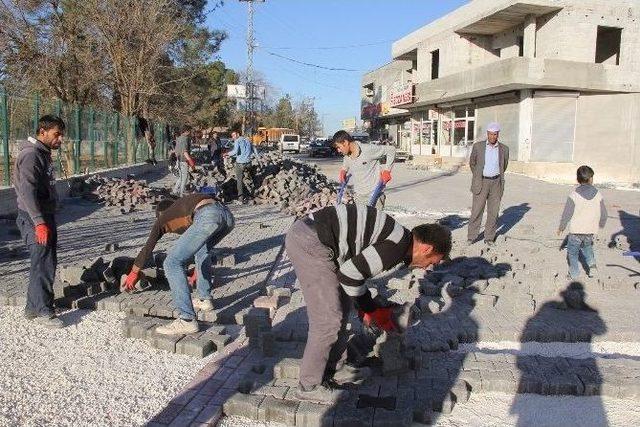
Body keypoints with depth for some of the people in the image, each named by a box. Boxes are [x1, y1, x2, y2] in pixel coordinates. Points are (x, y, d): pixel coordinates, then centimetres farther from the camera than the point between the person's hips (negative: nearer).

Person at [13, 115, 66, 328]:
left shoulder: (44, 154, 15)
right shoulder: (31, 155, -16)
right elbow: (27, 191, -24)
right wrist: (39, 222, -28)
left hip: (46, 216, 10)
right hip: (34, 219, -10)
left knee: (48, 263, 12)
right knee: (42, 264, -7)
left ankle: (33, 307, 22)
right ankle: (43, 311, 0)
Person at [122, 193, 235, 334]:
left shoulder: (162, 219, 29)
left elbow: (147, 249, 37)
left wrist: (133, 273, 54)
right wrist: (198, 271, 71)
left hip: (208, 217, -7)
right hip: (227, 215, 7)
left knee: (172, 263, 1)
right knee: (202, 249, 34)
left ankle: (187, 320, -2)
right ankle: (204, 299, 37)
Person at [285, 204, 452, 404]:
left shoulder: (395, 236, 16)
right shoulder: (399, 246, -14)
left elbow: (354, 266, 24)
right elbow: (350, 274, -17)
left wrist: (370, 306, 22)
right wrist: (371, 308, -1)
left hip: (307, 234, 10)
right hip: (310, 244, -10)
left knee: (341, 307, 19)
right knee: (329, 320, -3)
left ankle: (335, 368, 33)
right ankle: (309, 386, 12)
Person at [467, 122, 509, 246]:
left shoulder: (504, 149, 2)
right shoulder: (478, 146, -2)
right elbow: (472, 163, 12)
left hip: (496, 183, 2)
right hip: (481, 183, -2)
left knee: (493, 212, 4)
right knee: (477, 210, -2)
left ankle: (489, 237, 14)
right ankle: (471, 236, 7)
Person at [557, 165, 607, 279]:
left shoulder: (574, 195, -16)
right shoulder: (598, 195, -5)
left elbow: (566, 214, -11)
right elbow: (603, 214, 4)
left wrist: (561, 228, 5)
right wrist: (601, 225, 24)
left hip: (576, 231, -4)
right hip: (590, 231, 4)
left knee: (572, 252, 13)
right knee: (587, 246, 31)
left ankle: (574, 274, 20)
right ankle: (592, 264, 15)